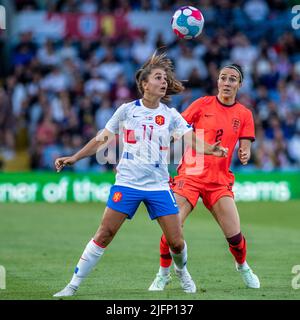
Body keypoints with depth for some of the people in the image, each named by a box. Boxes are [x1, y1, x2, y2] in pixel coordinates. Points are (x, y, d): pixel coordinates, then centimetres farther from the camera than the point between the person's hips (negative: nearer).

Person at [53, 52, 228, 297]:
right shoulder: (127, 110, 3)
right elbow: (103, 139, 10)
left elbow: (192, 139, -7)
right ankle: (73, 285, -3)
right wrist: (74, 158, 5)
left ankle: (182, 271, 30)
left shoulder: (171, 115, 4)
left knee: (176, 241, -3)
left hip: (159, 185, 1)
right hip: (127, 183, -1)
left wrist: (210, 149, -28)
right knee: (104, 234, -10)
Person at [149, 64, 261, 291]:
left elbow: (245, 146, 6)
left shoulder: (244, 115, 6)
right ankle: (163, 274, 7)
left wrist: (244, 155, -16)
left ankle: (243, 266, 25)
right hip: (190, 174, -1)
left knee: (234, 235, -7)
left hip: (220, 179, 1)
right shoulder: (203, 104, 1)